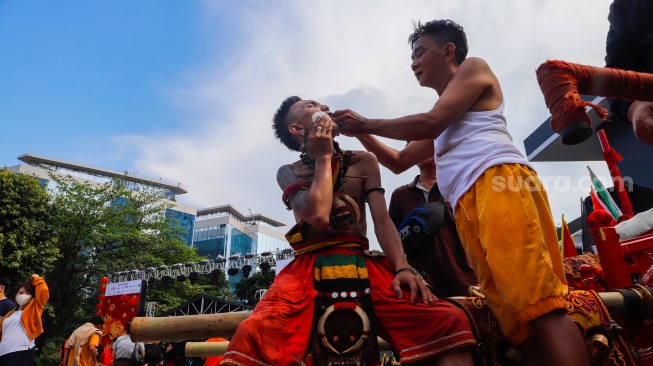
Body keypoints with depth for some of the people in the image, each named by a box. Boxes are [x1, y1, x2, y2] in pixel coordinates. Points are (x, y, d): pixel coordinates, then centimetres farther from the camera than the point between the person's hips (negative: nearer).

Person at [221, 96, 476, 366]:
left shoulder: (363, 162, 14)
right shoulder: (289, 173, 8)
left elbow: (382, 222, 5)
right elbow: (318, 216, -12)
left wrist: (402, 267, -14)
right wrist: (324, 157, 1)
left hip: (362, 267, 2)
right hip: (308, 270, -1)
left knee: (450, 321, -22)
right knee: (254, 334, -33)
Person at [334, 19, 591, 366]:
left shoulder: (473, 67, 15)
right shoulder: (444, 121, 36)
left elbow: (430, 123, -2)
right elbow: (400, 161, 38)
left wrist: (367, 123, 6)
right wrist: (360, 134, 29)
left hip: (500, 185, -7)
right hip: (468, 207, 8)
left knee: (540, 303, -19)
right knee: (518, 322, -3)